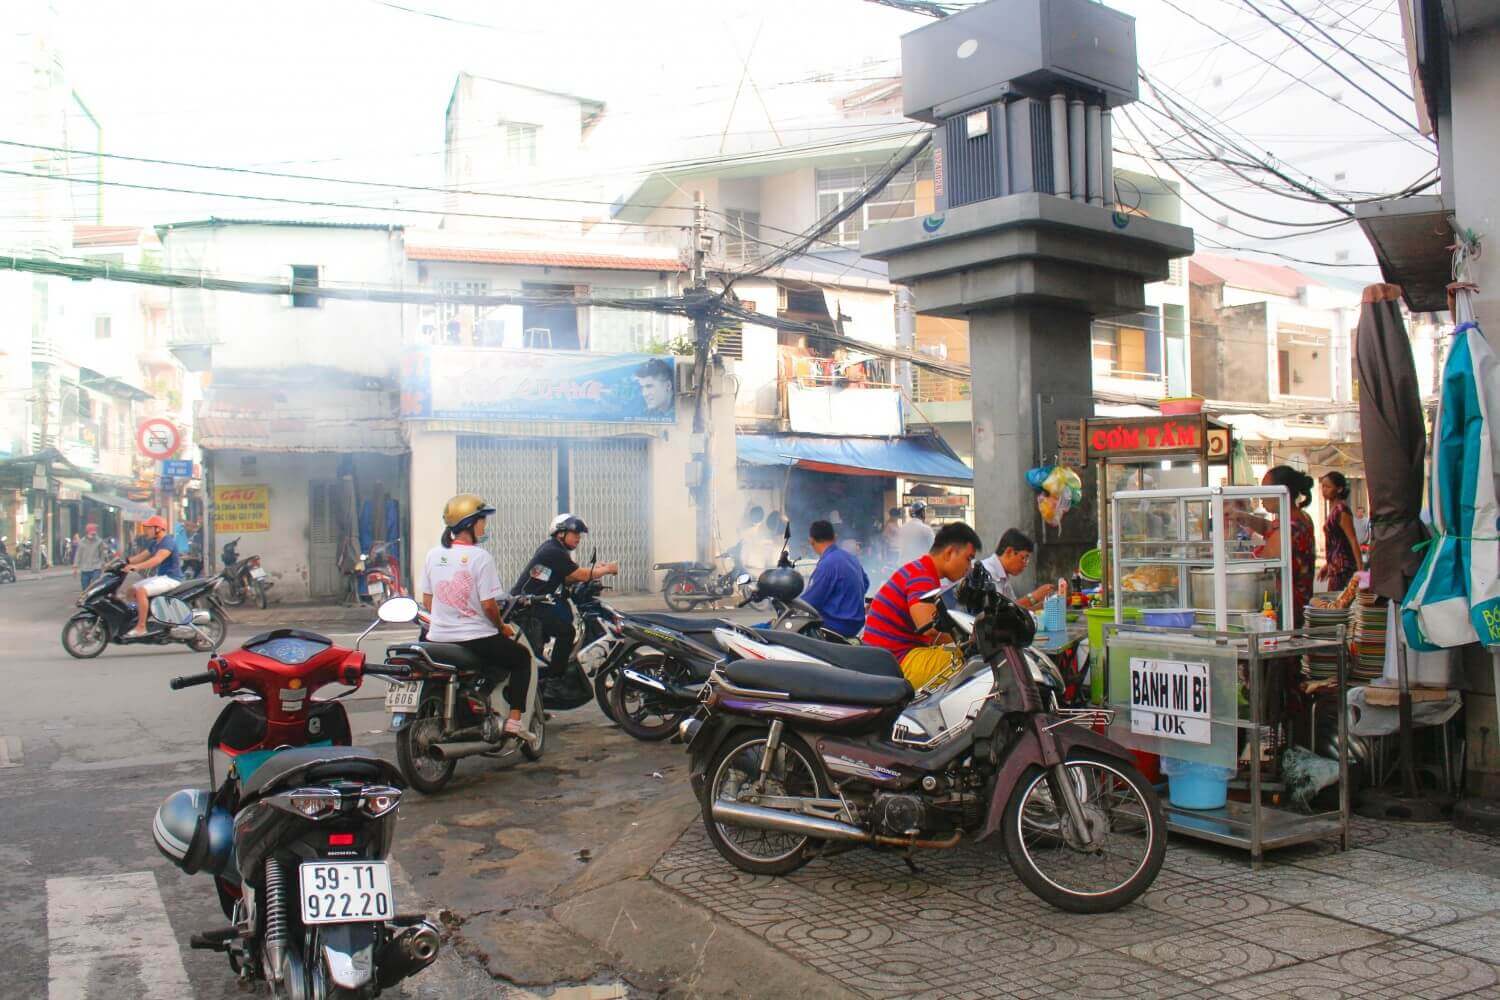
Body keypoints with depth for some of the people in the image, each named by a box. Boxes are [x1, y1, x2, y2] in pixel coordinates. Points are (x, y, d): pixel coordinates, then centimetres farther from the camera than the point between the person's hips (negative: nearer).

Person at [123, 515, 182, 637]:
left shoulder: (168, 542, -16)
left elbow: (157, 559, -31)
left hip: (171, 578, -11)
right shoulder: (154, 544, 17)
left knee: (141, 591, -27)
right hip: (160, 576, 11)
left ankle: (141, 628, -25)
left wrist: (135, 567, -39)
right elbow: (141, 556, 17)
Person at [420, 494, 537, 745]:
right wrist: (502, 627, 2)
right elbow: (488, 604, -15)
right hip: (475, 640, -6)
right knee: (521, 657, 16)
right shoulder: (480, 557, -14)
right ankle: (513, 720, 5)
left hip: (438, 638, 6)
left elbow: (427, 601, 8)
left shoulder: (434, 555, 4)